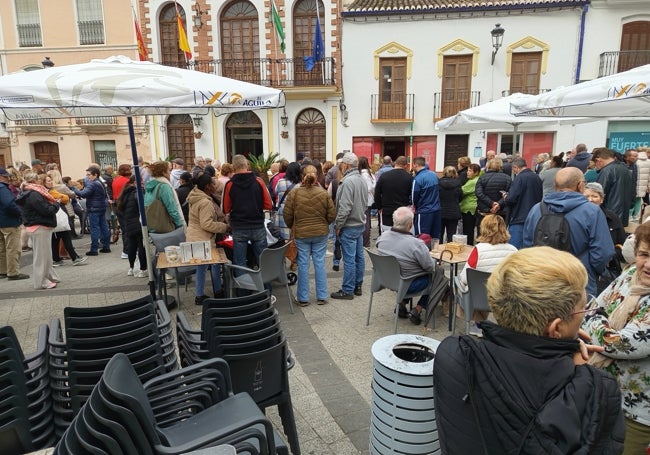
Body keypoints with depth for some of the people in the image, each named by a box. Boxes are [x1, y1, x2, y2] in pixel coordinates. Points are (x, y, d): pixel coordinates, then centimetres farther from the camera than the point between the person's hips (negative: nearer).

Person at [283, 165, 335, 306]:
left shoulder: (294, 193, -9)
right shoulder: (324, 193, -6)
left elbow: (287, 215, -5)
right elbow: (332, 215, -2)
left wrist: (292, 227, 15)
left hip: (301, 234, -1)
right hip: (321, 233, 1)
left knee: (303, 264, 7)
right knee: (320, 263, 9)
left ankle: (303, 298, 15)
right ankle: (322, 297, 17)